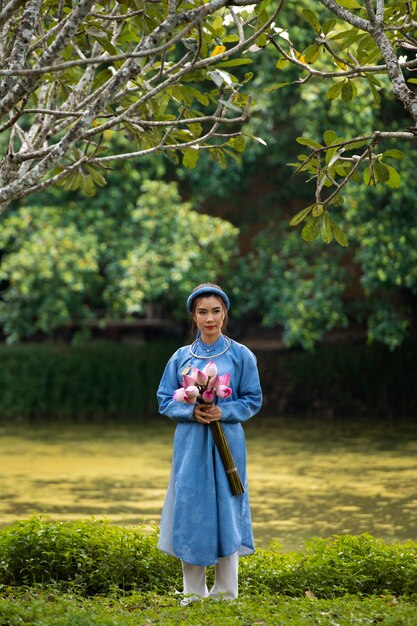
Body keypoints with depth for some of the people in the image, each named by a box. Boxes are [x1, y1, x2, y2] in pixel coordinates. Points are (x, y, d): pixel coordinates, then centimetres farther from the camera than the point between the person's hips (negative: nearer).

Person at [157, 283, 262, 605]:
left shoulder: (241, 355, 1)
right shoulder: (181, 357, 6)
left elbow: (253, 400, 2)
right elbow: (166, 402, 6)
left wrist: (224, 412, -15)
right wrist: (191, 411, -14)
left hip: (227, 444, -2)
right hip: (191, 444, 2)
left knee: (226, 512, 0)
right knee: (190, 512, 1)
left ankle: (226, 594, 9)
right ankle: (194, 593, 11)